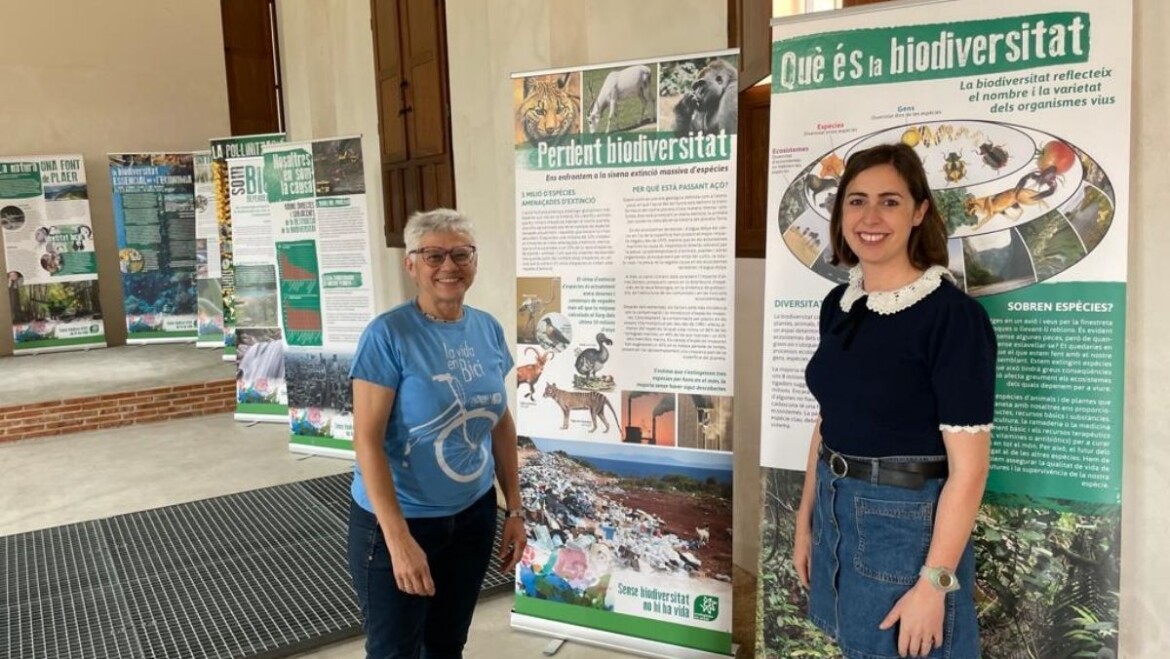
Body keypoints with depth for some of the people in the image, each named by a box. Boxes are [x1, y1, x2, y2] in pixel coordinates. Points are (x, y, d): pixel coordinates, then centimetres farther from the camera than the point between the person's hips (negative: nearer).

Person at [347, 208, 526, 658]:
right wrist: (399, 539, -24)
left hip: (473, 515, 5)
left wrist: (514, 509, 8)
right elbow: (367, 440, -20)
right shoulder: (388, 334, -17)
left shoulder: (489, 330, 0)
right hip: (398, 520, -5)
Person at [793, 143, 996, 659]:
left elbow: (968, 466, -18)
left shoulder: (953, 316, -17)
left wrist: (933, 583, -19)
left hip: (908, 520, -6)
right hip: (836, 510, 7)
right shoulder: (838, 304, 3)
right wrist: (805, 520, 12)